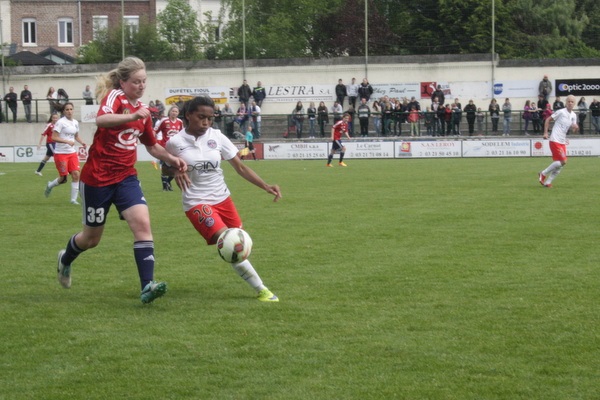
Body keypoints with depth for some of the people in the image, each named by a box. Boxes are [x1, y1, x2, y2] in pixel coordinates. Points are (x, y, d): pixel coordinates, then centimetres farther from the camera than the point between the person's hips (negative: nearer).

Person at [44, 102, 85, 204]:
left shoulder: (75, 122, 8)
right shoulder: (61, 122, -12)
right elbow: (54, 138, -17)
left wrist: (82, 143, 3)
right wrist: (67, 141, -27)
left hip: (72, 153, 6)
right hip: (60, 153, -6)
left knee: (76, 175, -8)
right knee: (63, 179, -1)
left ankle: (73, 199, 1)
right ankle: (50, 185, 31)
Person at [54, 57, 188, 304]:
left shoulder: (142, 109, 8)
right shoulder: (115, 97, -14)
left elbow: (152, 146, 21)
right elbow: (101, 119, -38)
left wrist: (171, 159, 3)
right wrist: (133, 116, -52)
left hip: (125, 177, 5)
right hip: (97, 178, -5)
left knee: (142, 224, -18)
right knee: (92, 238, 10)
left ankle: (147, 286, -23)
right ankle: (65, 259, 43)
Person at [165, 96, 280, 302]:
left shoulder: (216, 137, -1)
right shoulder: (175, 142, -8)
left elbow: (240, 167, 0)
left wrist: (266, 186, -11)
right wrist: (175, 171, -18)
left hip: (223, 198, 4)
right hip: (197, 203, -4)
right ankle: (261, 289, -13)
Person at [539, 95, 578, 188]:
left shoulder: (573, 116, 10)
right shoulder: (561, 112, -10)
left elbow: (574, 129, 10)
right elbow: (548, 120, -5)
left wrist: (576, 128, -14)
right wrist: (545, 133, -11)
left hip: (562, 142, 8)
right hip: (555, 141, -8)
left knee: (559, 164, 6)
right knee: (563, 161, -14)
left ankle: (547, 182, 13)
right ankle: (543, 174, -1)